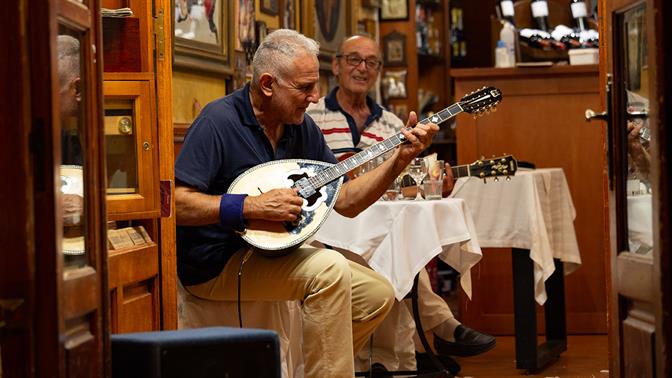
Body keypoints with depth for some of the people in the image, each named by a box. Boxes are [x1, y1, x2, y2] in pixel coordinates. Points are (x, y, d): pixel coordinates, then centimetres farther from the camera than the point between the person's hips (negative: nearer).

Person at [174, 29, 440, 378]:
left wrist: (400, 158, -6)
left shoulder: (302, 127, 5)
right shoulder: (219, 121, -17)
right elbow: (173, 203, -25)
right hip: (215, 262, -8)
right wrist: (252, 206, -28)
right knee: (330, 269, -28)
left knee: (377, 295, 3)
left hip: (268, 251, 8)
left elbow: (345, 202, 6)